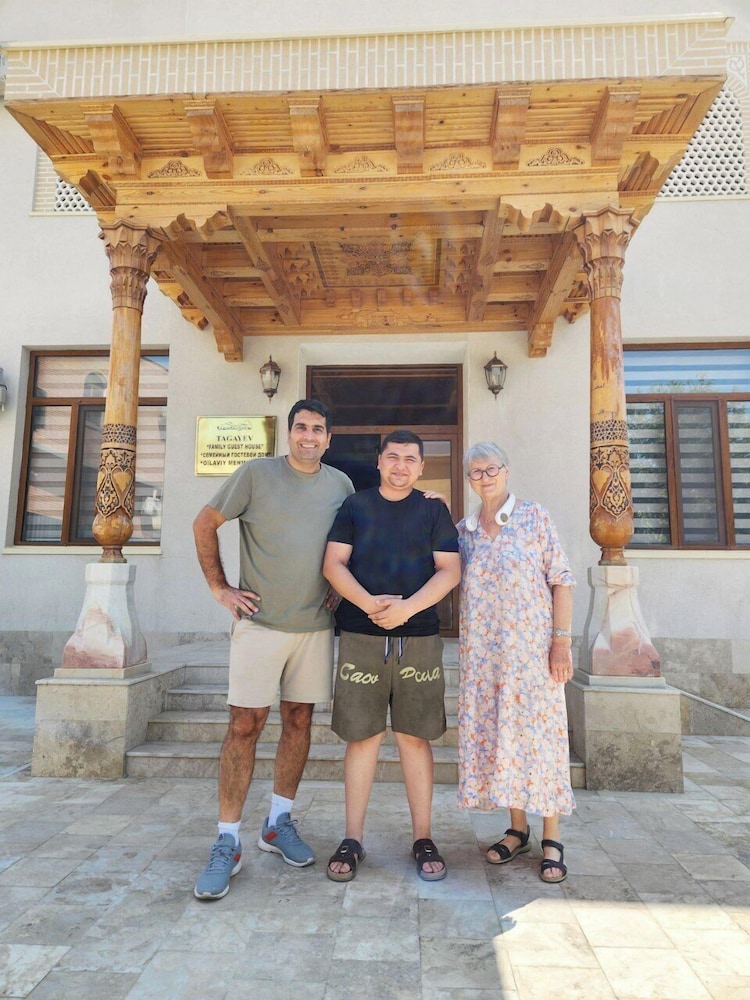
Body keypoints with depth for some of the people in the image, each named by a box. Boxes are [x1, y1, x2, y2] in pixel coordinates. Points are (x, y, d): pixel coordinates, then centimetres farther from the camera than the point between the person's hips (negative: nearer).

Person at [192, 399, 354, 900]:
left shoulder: (340, 484, 7)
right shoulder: (257, 473, -4)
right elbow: (205, 524, 2)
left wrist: (340, 588, 7)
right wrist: (219, 587, -2)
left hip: (316, 624, 4)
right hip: (260, 622, -3)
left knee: (299, 721, 11)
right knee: (245, 726, -2)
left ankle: (279, 822, 29)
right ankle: (228, 843, 11)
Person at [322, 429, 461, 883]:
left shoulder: (434, 510, 8)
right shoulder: (355, 506, 9)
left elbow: (449, 571, 0)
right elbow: (333, 564, 1)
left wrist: (407, 607, -16)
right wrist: (369, 602, -15)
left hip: (419, 638, 0)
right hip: (360, 637, 0)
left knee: (415, 738, 7)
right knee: (361, 737, 5)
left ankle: (424, 838, 22)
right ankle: (353, 839, 19)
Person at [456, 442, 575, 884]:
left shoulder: (535, 517, -1)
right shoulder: (463, 530, 8)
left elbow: (561, 580, -4)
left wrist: (561, 640, -10)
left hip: (531, 647, -3)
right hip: (482, 652, 4)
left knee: (538, 732, 2)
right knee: (495, 735, 9)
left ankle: (552, 838, 17)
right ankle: (518, 830, 26)